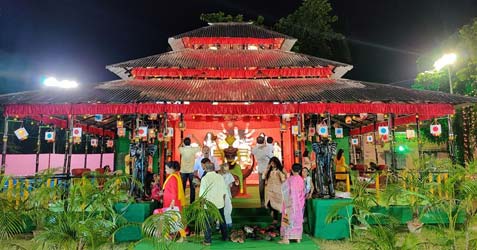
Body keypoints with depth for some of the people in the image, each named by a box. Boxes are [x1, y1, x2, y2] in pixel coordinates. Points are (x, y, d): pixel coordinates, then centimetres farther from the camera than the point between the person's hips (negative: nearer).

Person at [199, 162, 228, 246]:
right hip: (220, 203, 4)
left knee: (208, 222, 10)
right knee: (222, 221, 20)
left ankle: (208, 240, 16)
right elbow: (224, 192, 3)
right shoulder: (220, 177, -3)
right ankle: (225, 237, 33)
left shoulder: (205, 178, -15)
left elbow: (202, 194, -14)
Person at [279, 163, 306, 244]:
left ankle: (286, 238, -1)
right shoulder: (301, 179, 0)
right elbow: (303, 191, 6)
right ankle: (298, 238, 18)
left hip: (291, 201, -5)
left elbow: (283, 189, -11)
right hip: (299, 202, 5)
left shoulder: (290, 179, -14)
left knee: (288, 219, -1)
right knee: (298, 219, 13)